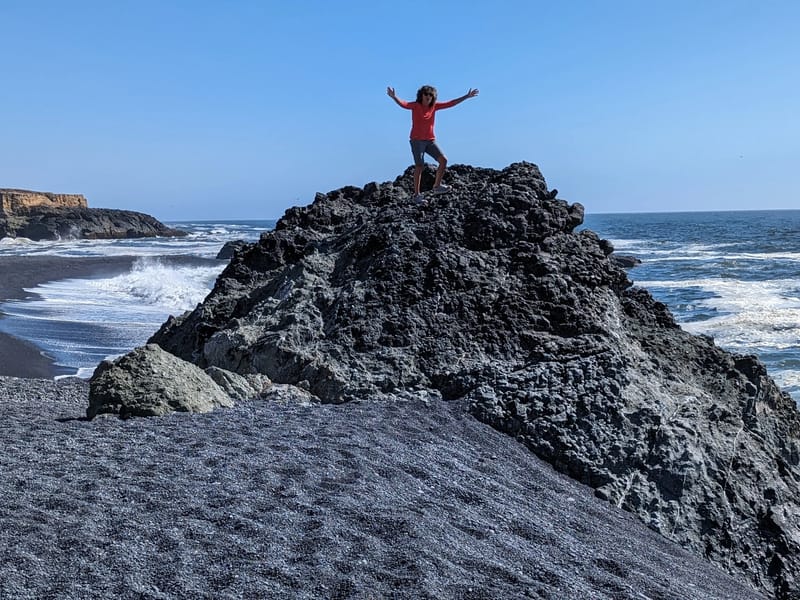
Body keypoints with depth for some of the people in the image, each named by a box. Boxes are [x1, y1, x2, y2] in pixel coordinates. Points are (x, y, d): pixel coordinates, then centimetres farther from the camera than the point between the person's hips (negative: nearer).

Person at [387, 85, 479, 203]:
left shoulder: (434, 106, 7)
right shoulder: (415, 106, -6)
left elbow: (450, 103, 11)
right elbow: (403, 104, -24)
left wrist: (467, 96, 13)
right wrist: (394, 97, -45)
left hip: (430, 140, 5)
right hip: (417, 140, -5)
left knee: (443, 160, -8)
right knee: (419, 166, -10)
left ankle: (437, 186, 6)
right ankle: (417, 195, -5)